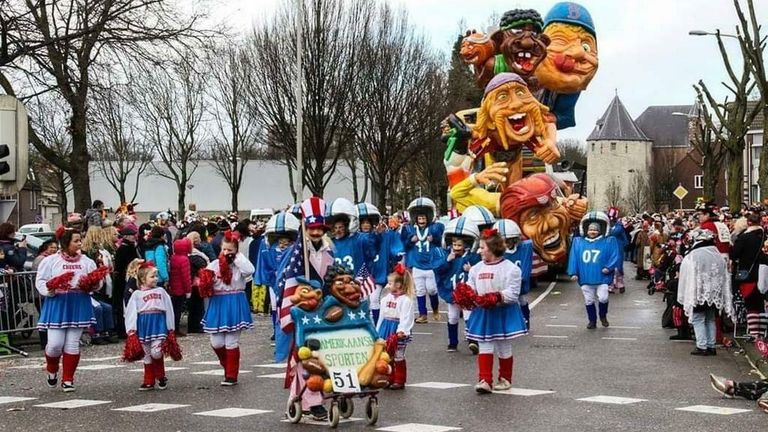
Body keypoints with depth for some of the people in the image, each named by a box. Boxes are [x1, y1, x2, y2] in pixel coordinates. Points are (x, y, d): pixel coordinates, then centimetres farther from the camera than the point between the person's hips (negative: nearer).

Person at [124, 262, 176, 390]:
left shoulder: (161, 291, 7)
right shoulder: (137, 294, 4)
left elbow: (168, 309, 9)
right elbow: (131, 312, 1)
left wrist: (170, 327, 8)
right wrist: (131, 329, -7)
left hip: (158, 323, -1)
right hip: (144, 325, 1)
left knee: (156, 352, -14)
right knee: (147, 355, 8)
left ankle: (161, 377, 7)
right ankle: (149, 381, 17)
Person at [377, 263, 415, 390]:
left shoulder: (406, 300, -14)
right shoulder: (386, 298, 8)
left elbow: (406, 318, -19)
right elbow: (382, 316, 15)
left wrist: (402, 331, -29)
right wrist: (377, 331, 16)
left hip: (397, 332, -7)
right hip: (386, 330, 7)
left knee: (398, 357, 0)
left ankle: (399, 381, 9)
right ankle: (389, 379, 22)